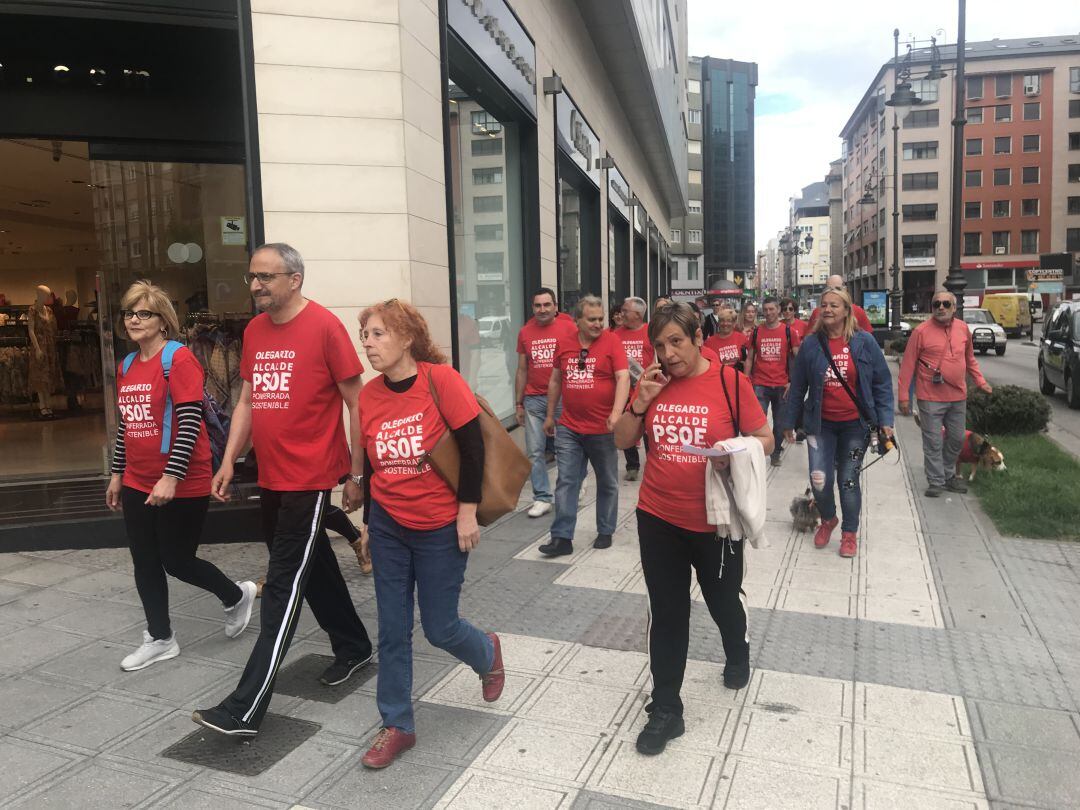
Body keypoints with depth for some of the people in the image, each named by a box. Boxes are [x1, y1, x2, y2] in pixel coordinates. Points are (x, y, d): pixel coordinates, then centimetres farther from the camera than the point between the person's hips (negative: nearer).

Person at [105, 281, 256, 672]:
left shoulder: (179, 358, -13)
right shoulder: (126, 366, 10)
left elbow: (190, 422, -19)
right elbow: (125, 424, 18)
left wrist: (171, 477, -23)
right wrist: (117, 473, 20)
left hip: (181, 486, -7)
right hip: (137, 484, 7)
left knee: (177, 561, 3)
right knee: (145, 563, 12)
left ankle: (237, 596, 29)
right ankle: (160, 639, 27)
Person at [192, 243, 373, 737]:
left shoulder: (323, 326, -11)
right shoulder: (254, 331, 10)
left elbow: (355, 401, -10)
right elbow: (247, 400, 16)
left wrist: (356, 474, -9)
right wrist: (228, 462, 9)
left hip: (311, 478, -7)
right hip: (271, 476, 8)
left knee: (282, 587, -4)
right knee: (312, 566, 19)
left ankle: (245, 709, 2)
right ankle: (353, 646, 39)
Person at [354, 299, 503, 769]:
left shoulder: (439, 379, -16)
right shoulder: (367, 396, -1)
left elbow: (473, 446, -14)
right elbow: (369, 465, 9)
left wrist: (467, 511, -13)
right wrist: (367, 522, 13)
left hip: (441, 527, -4)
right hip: (388, 526, 4)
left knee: (440, 628, 7)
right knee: (392, 630, 9)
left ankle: (487, 652, 41)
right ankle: (396, 725, 26)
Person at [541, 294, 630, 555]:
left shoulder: (612, 341, -7)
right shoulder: (564, 344, 4)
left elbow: (623, 378, -15)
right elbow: (555, 381, 14)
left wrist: (616, 412, -28)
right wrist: (550, 416, 17)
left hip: (602, 429, -3)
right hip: (568, 428, 3)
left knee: (607, 483, 11)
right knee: (566, 482, 2)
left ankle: (605, 532, 26)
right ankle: (562, 537, 7)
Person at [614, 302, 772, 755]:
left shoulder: (730, 381, -9)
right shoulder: (653, 383, 1)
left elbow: (765, 440, -4)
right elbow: (622, 441, 4)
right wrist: (641, 401, -11)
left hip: (716, 521, -2)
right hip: (658, 519, 2)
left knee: (723, 602, 20)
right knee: (667, 615, 8)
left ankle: (738, 657, 53)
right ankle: (665, 710, 21)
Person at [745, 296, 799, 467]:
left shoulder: (789, 331, 1)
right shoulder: (756, 332, 4)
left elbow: (797, 358, 3)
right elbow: (750, 358, 10)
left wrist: (792, 381, -5)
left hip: (782, 385, 0)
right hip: (760, 385, 0)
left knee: (780, 422, 10)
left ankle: (776, 454, 25)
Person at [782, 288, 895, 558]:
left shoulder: (864, 342, -5)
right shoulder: (811, 344, -1)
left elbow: (882, 382, 0)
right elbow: (798, 386, 4)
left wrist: (885, 419, -6)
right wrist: (789, 421, 7)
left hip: (855, 424, -1)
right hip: (821, 424, 1)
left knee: (848, 480, 7)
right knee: (819, 479, -9)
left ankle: (850, 532, 28)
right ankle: (827, 519, 23)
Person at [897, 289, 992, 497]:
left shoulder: (963, 328, 6)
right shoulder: (921, 331, -10)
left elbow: (970, 359, 20)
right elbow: (908, 365, -9)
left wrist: (980, 381, 14)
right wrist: (903, 396, -11)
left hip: (958, 396, 5)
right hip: (931, 398, -5)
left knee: (956, 439, 15)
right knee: (933, 442, -1)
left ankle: (949, 475, 32)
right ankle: (936, 481, 10)